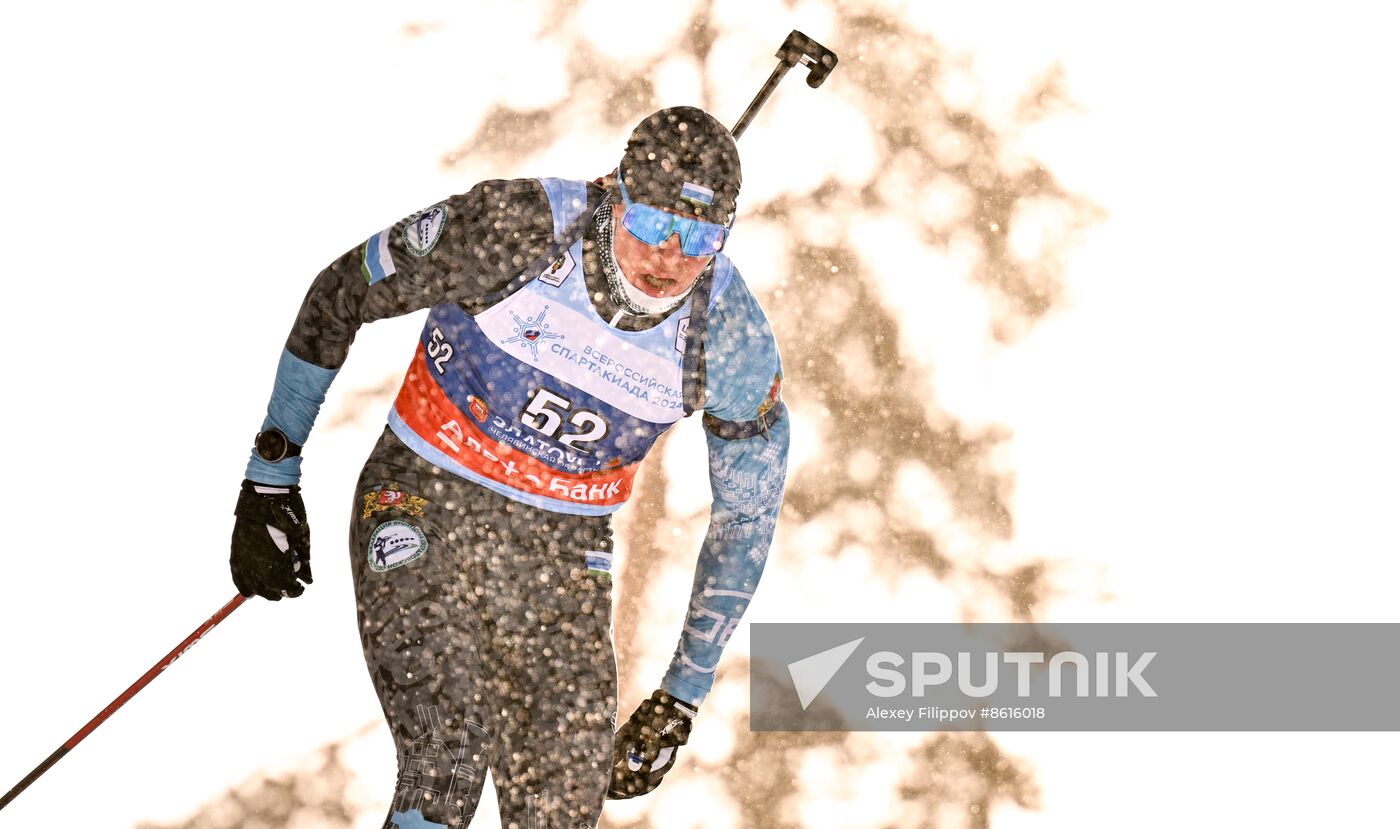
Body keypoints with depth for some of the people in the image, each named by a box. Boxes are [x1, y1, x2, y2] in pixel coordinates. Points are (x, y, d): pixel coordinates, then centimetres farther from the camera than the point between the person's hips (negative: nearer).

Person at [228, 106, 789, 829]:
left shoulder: (734, 342, -13)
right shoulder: (517, 228, -22)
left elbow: (746, 517, 3)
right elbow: (339, 295, -6)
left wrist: (683, 695, 3)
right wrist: (270, 478, -2)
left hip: (562, 552, 3)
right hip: (426, 507, -3)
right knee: (451, 761, -23)